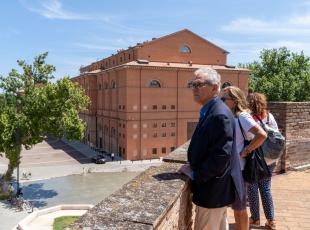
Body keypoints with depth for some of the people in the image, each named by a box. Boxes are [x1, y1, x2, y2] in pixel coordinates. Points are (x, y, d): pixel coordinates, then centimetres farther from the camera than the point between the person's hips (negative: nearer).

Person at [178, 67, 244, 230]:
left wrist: (196, 174, -18)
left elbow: (222, 155, -27)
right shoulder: (209, 111, 7)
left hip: (213, 191, -10)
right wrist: (193, 166, 3)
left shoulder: (220, 115, -25)